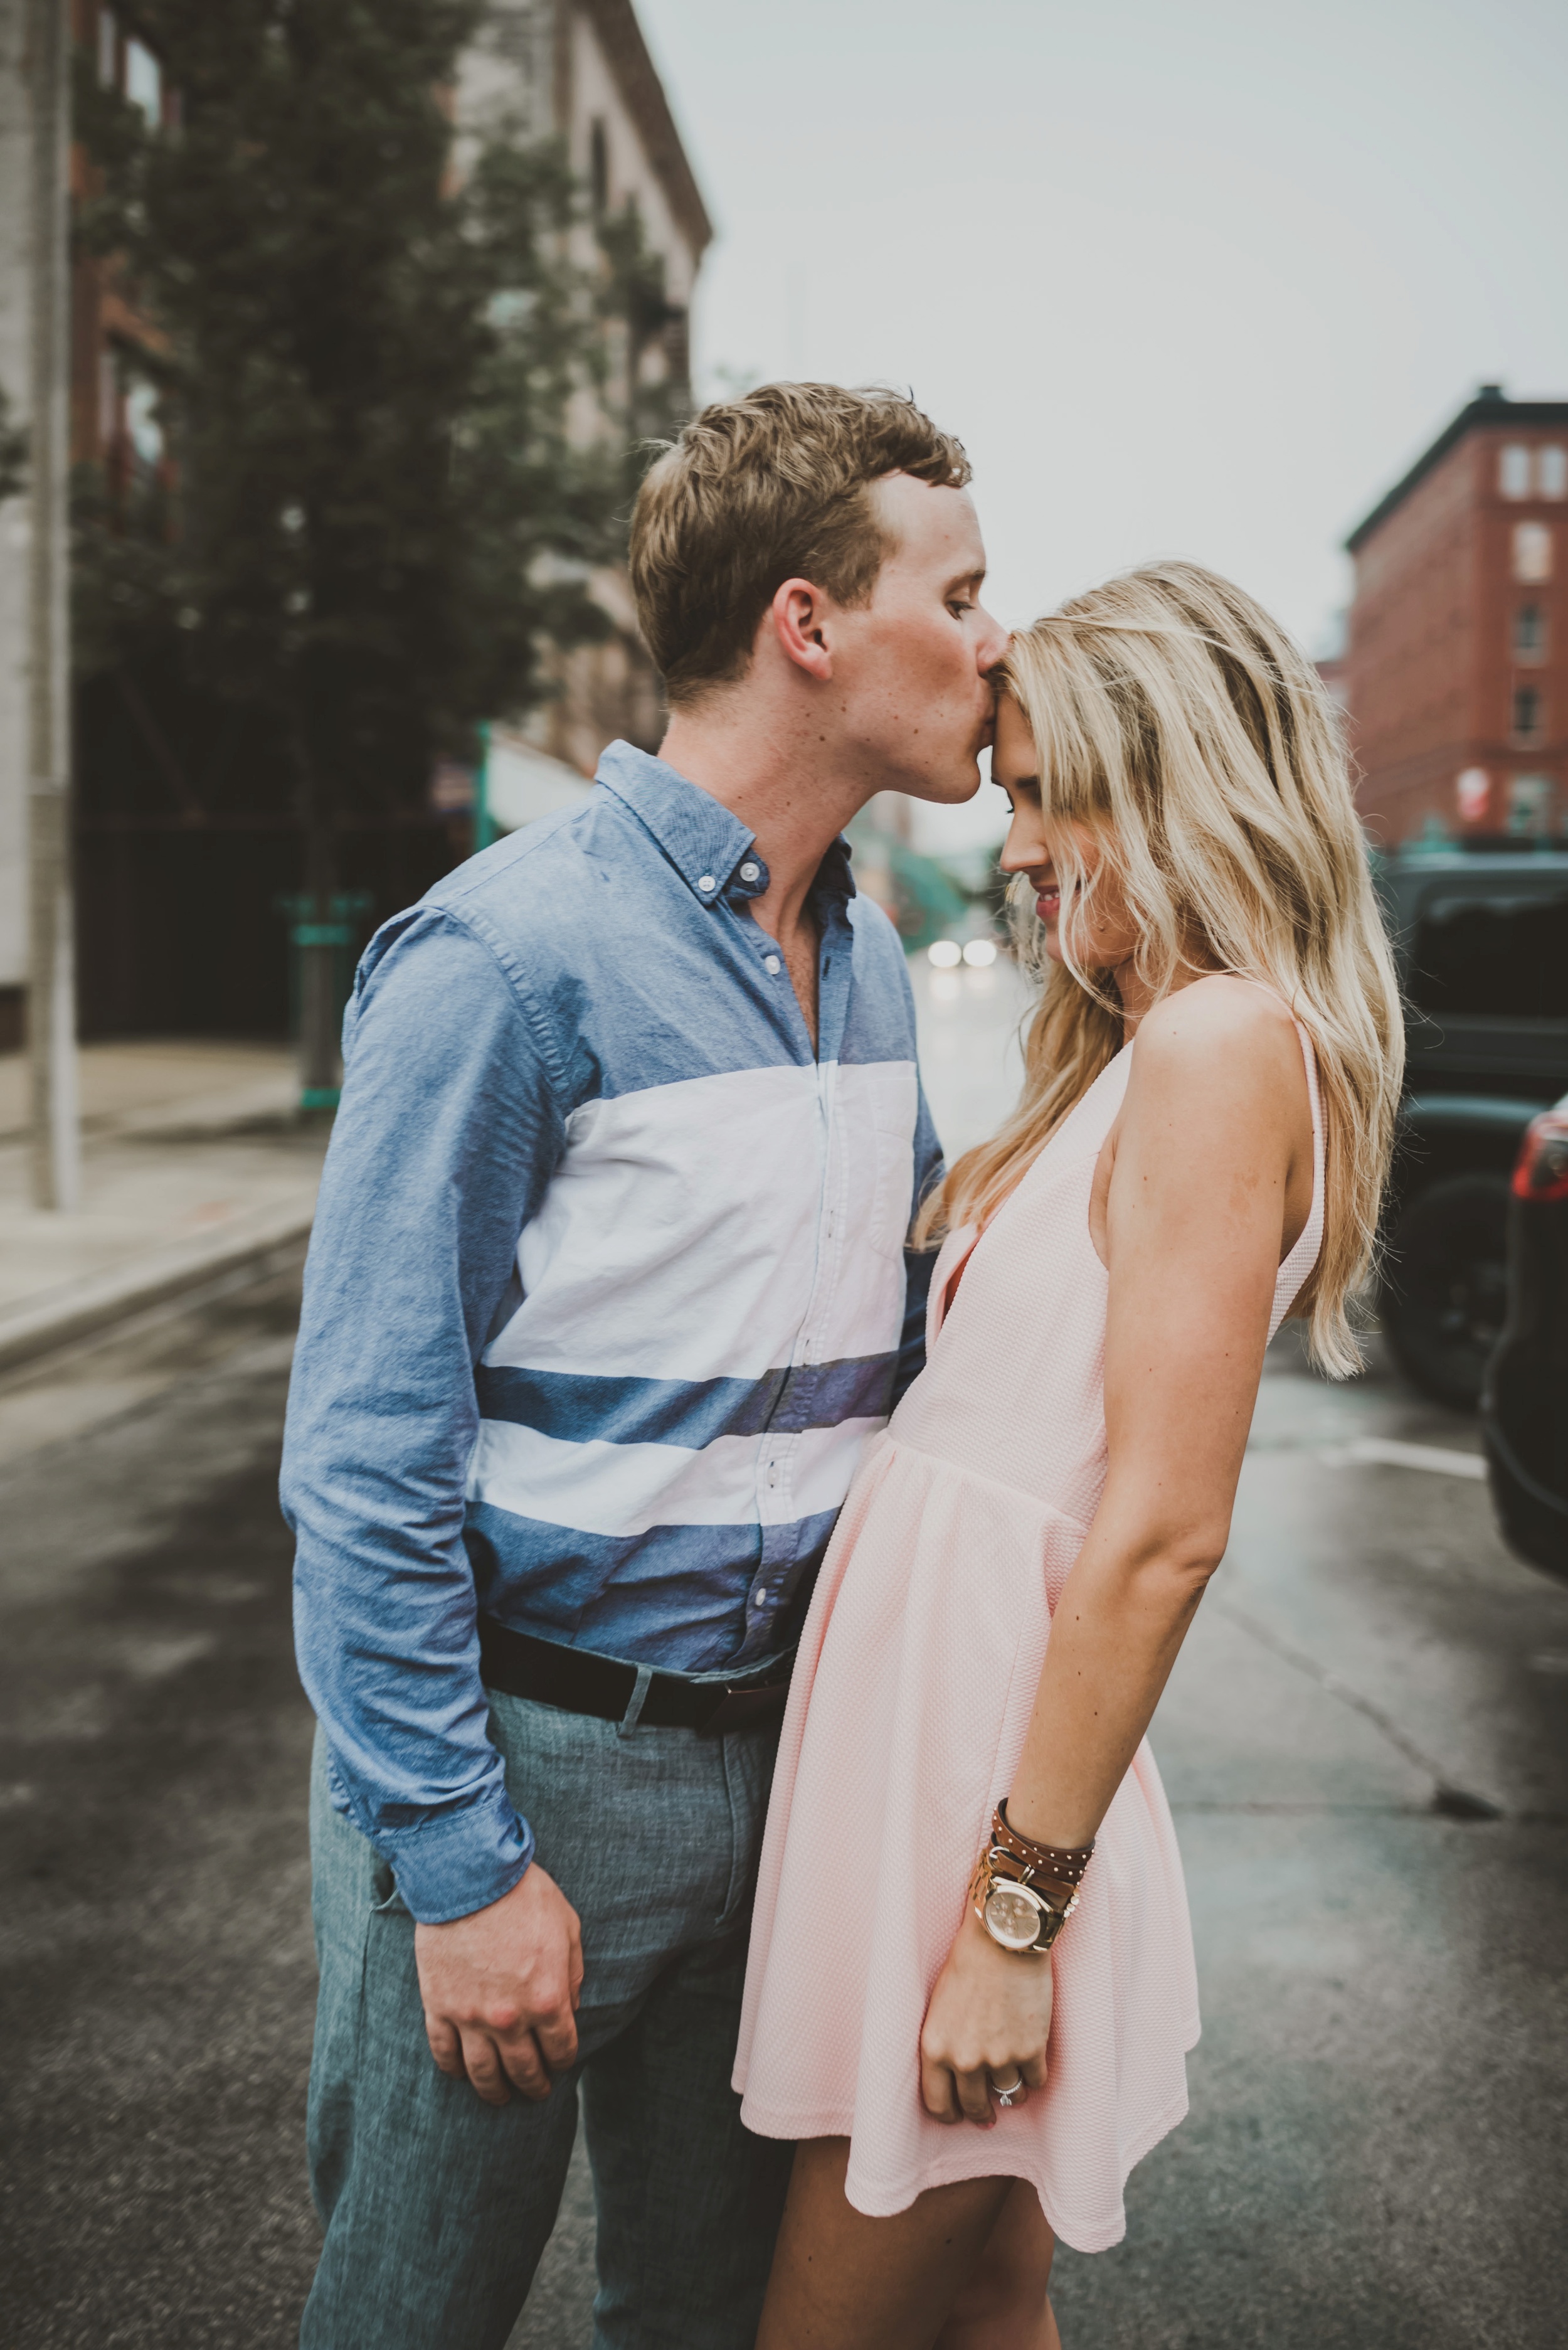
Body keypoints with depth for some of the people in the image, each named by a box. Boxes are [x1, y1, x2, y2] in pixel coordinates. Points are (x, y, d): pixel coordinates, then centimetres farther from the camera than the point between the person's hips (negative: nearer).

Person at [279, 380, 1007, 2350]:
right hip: (526, 1760, -6)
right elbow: (368, 1452, -18)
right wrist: (458, 1863, -17)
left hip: (780, 1741, 7)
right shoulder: (508, 954, -17)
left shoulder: (871, 962, 7)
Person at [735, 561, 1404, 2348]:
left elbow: (1164, 1535, -21)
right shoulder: (1136, 1048, 13)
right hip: (924, 1668, 9)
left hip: (996, 1720, -9)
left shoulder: (1225, 1039, -17)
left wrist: (1014, 1912, -17)